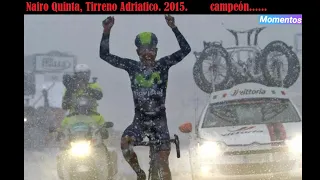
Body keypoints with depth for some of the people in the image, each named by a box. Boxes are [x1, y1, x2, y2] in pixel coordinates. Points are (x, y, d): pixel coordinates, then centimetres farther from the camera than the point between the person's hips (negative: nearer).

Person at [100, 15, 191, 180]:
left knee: (164, 164, -4)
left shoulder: (163, 64, -2)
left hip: (159, 118, -1)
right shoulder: (132, 66, 0)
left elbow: (185, 49, -12)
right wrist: (106, 31, -16)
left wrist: (174, 28, -24)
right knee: (125, 142, -27)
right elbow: (104, 55, -3)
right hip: (140, 119, 1)